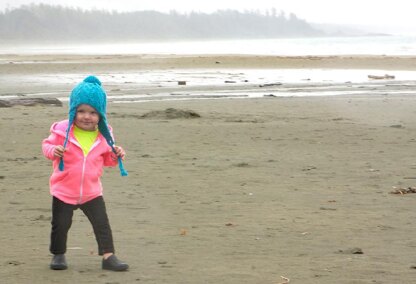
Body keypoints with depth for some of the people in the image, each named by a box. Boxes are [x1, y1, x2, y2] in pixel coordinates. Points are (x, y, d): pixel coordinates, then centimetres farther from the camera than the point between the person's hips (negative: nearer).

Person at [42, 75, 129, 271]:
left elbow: (106, 158, 11)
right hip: (64, 191, -2)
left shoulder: (103, 136, -2)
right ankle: (58, 255, 25)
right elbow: (47, 145, -3)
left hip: (92, 192, 2)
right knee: (60, 225, 6)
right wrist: (53, 150, -25)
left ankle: (108, 256, 5)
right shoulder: (62, 131, -12)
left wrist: (116, 156, -10)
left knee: (102, 224, -1)